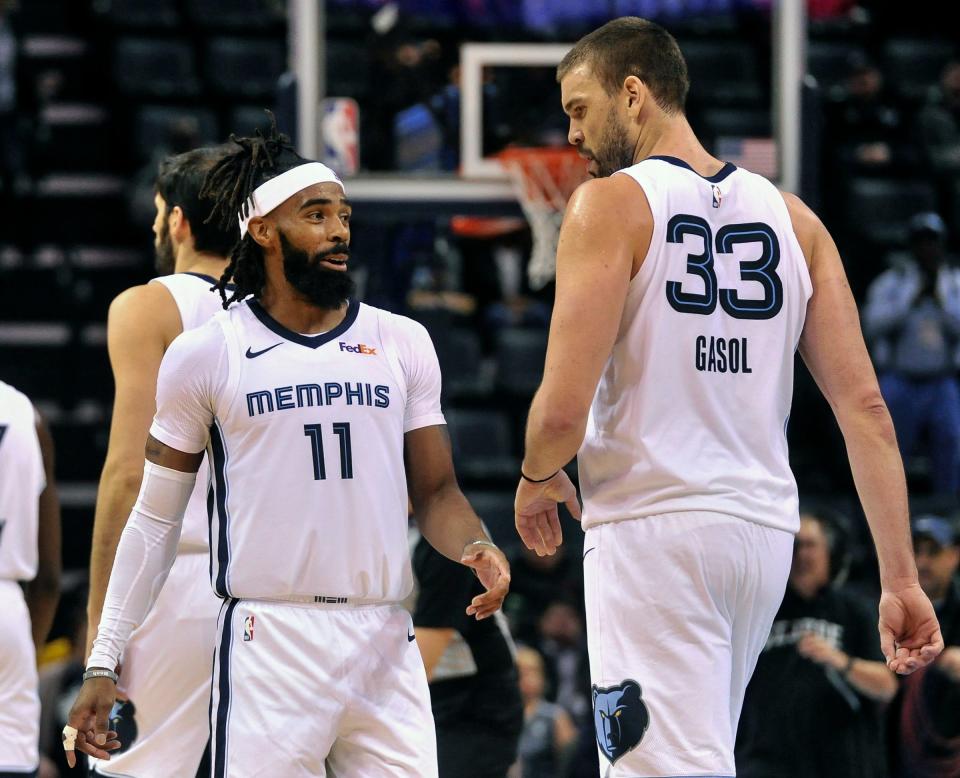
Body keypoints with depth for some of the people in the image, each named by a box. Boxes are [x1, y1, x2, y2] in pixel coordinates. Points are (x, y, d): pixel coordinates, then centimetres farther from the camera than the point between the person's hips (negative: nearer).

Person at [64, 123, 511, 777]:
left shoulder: (402, 343, 11)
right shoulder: (204, 356, 3)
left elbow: (435, 491, 14)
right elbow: (155, 520, 7)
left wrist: (477, 548, -9)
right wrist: (104, 663, 4)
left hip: (385, 643, 3)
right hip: (268, 644, -3)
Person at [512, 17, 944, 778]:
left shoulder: (610, 205, -6)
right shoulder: (793, 219, 10)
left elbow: (564, 407, -15)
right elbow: (866, 407, 4)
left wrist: (537, 479, 7)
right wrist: (901, 580, 3)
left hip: (653, 530, -7)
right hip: (766, 533, 7)